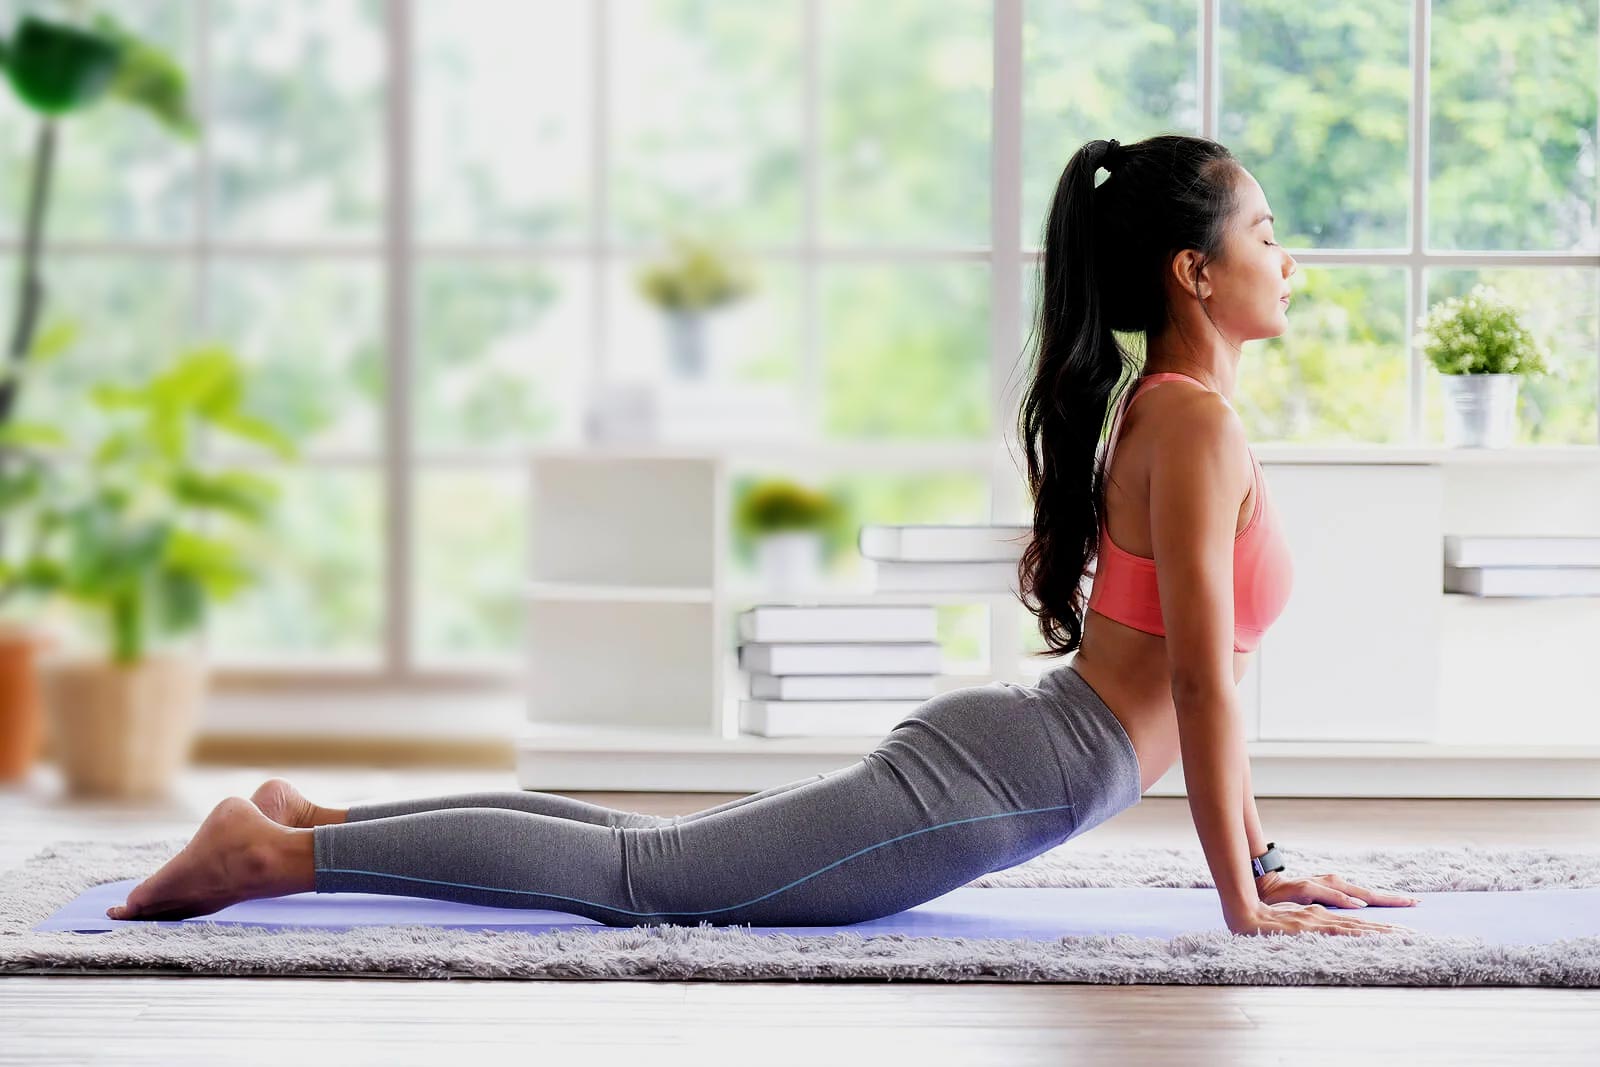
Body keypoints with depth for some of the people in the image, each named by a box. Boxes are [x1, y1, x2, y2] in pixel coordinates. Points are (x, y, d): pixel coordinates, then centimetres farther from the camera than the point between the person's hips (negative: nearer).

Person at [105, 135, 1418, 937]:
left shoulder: (1169, 412, 17)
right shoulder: (1196, 420, -15)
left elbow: (1203, 663, 22)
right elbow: (1200, 677, -19)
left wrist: (1262, 862, 21)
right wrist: (1242, 905, -15)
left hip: (983, 750, 10)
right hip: (992, 783, -10)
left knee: (648, 852, 14)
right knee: (639, 872, -9)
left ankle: (318, 816, 17)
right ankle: (275, 851, -8)